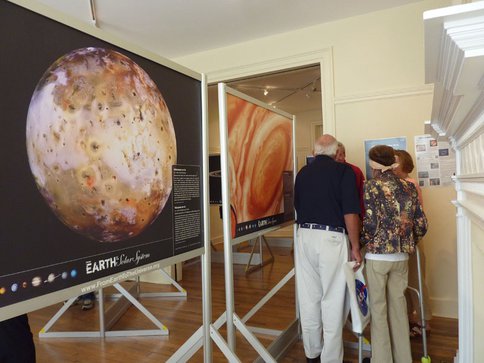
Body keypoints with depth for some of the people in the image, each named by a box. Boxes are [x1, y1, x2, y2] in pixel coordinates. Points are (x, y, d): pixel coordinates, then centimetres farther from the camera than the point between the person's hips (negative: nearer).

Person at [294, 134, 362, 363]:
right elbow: (350, 213, -10)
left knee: (308, 298, 14)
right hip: (332, 238, -4)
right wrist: (355, 246, -3)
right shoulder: (343, 171, -4)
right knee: (332, 300, 5)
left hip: (304, 236, 5)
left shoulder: (302, 172, 10)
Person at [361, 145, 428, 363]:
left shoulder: (371, 187, -10)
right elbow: (421, 225, 5)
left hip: (377, 256, -5)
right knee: (398, 305, 17)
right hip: (401, 256, 5)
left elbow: (370, 224, -15)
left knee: (378, 308, 8)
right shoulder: (409, 188, 5)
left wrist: (361, 243, 3)